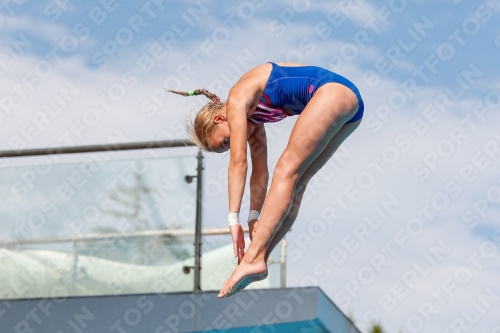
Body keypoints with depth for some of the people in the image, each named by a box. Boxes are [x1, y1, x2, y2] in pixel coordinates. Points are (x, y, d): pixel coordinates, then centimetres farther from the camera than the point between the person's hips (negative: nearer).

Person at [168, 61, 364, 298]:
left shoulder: (237, 100, -4)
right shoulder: (251, 115, 21)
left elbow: (238, 162, -10)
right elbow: (260, 171, 19)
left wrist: (234, 220, -12)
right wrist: (254, 217, 11)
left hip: (333, 91, -10)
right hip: (351, 100, 10)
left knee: (287, 170, -14)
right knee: (295, 183, 6)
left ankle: (253, 259, -21)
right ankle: (257, 258, 2)